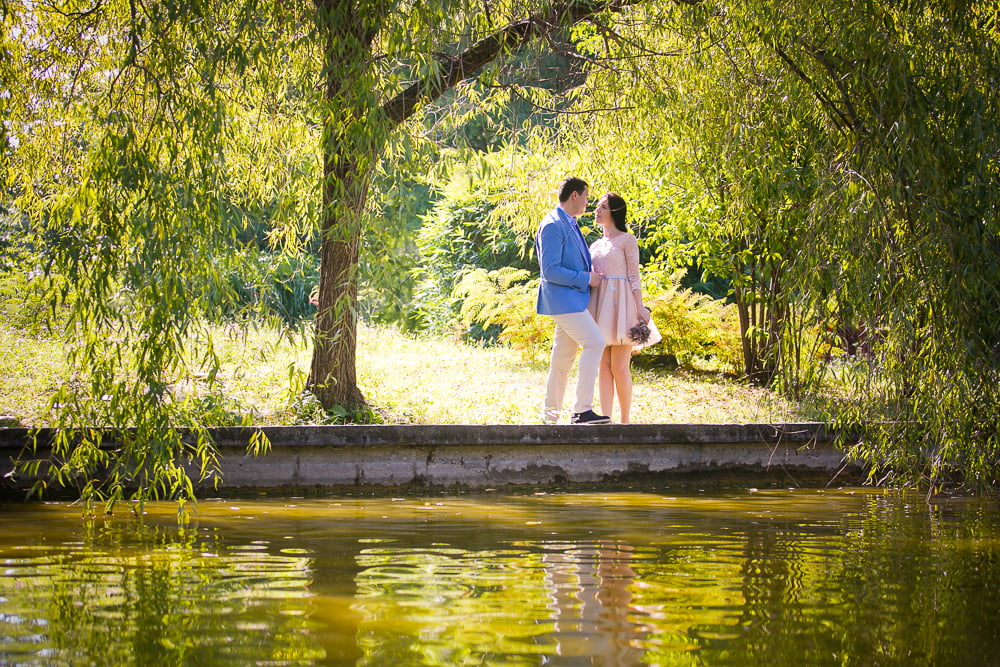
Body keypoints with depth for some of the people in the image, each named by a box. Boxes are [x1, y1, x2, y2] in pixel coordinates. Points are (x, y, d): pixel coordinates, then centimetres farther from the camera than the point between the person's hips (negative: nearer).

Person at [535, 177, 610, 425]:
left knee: (563, 357, 10)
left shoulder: (569, 225, 17)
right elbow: (551, 270, -20)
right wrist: (586, 279, -16)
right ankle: (582, 409, -18)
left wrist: (592, 276, 14)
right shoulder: (553, 225, -14)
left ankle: (551, 414, 15)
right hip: (562, 298, -10)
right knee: (595, 343, -17)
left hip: (573, 299, 10)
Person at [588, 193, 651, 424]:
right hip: (598, 305, 6)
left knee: (619, 366, -8)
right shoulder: (595, 245, 19)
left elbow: (634, 276, -2)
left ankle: (624, 420, -2)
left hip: (620, 304, -6)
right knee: (603, 365, 2)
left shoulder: (627, 240, 2)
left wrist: (640, 308, -11)